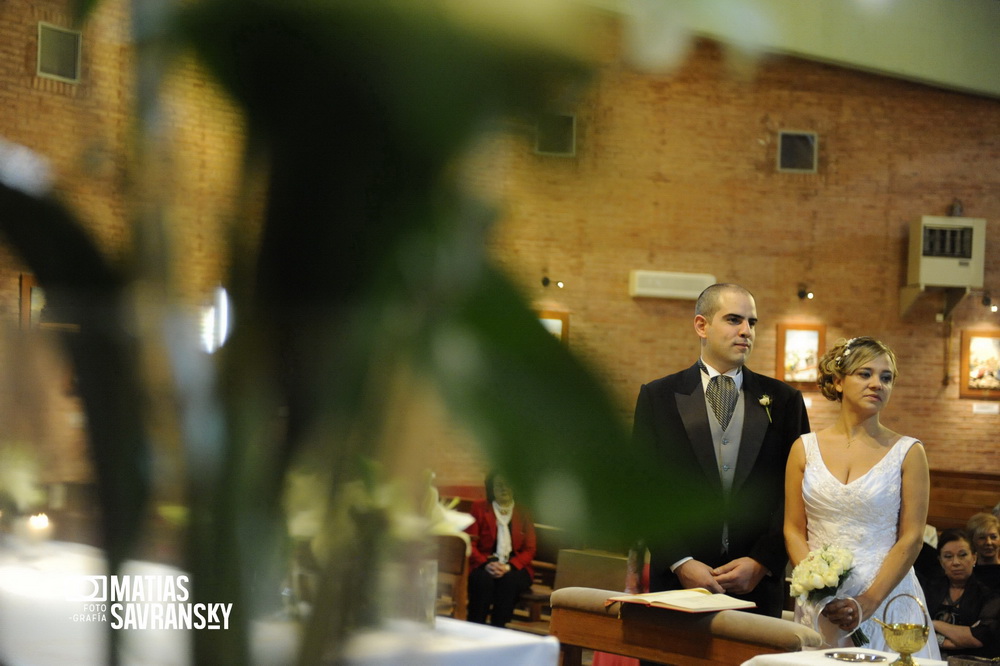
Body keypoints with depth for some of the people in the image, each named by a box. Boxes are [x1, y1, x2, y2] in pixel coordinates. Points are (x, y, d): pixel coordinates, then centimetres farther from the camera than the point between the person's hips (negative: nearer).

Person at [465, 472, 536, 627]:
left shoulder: (523, 513, 9)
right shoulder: (479, 508, 10)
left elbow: (529, 550, 4)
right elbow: (470, 543, 3)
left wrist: (508, 567, -16)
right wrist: (486, 564, -17)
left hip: (514, 568, 0)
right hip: (483, 566, 0)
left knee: (509, 580, -34)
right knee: (483, 579, -34)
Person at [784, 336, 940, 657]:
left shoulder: (907, 453, -1)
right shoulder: (805, 448, 4)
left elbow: (911, 538, -5)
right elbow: (793, 529, 4)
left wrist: (867, 603, -14)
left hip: (886, 597, -1)